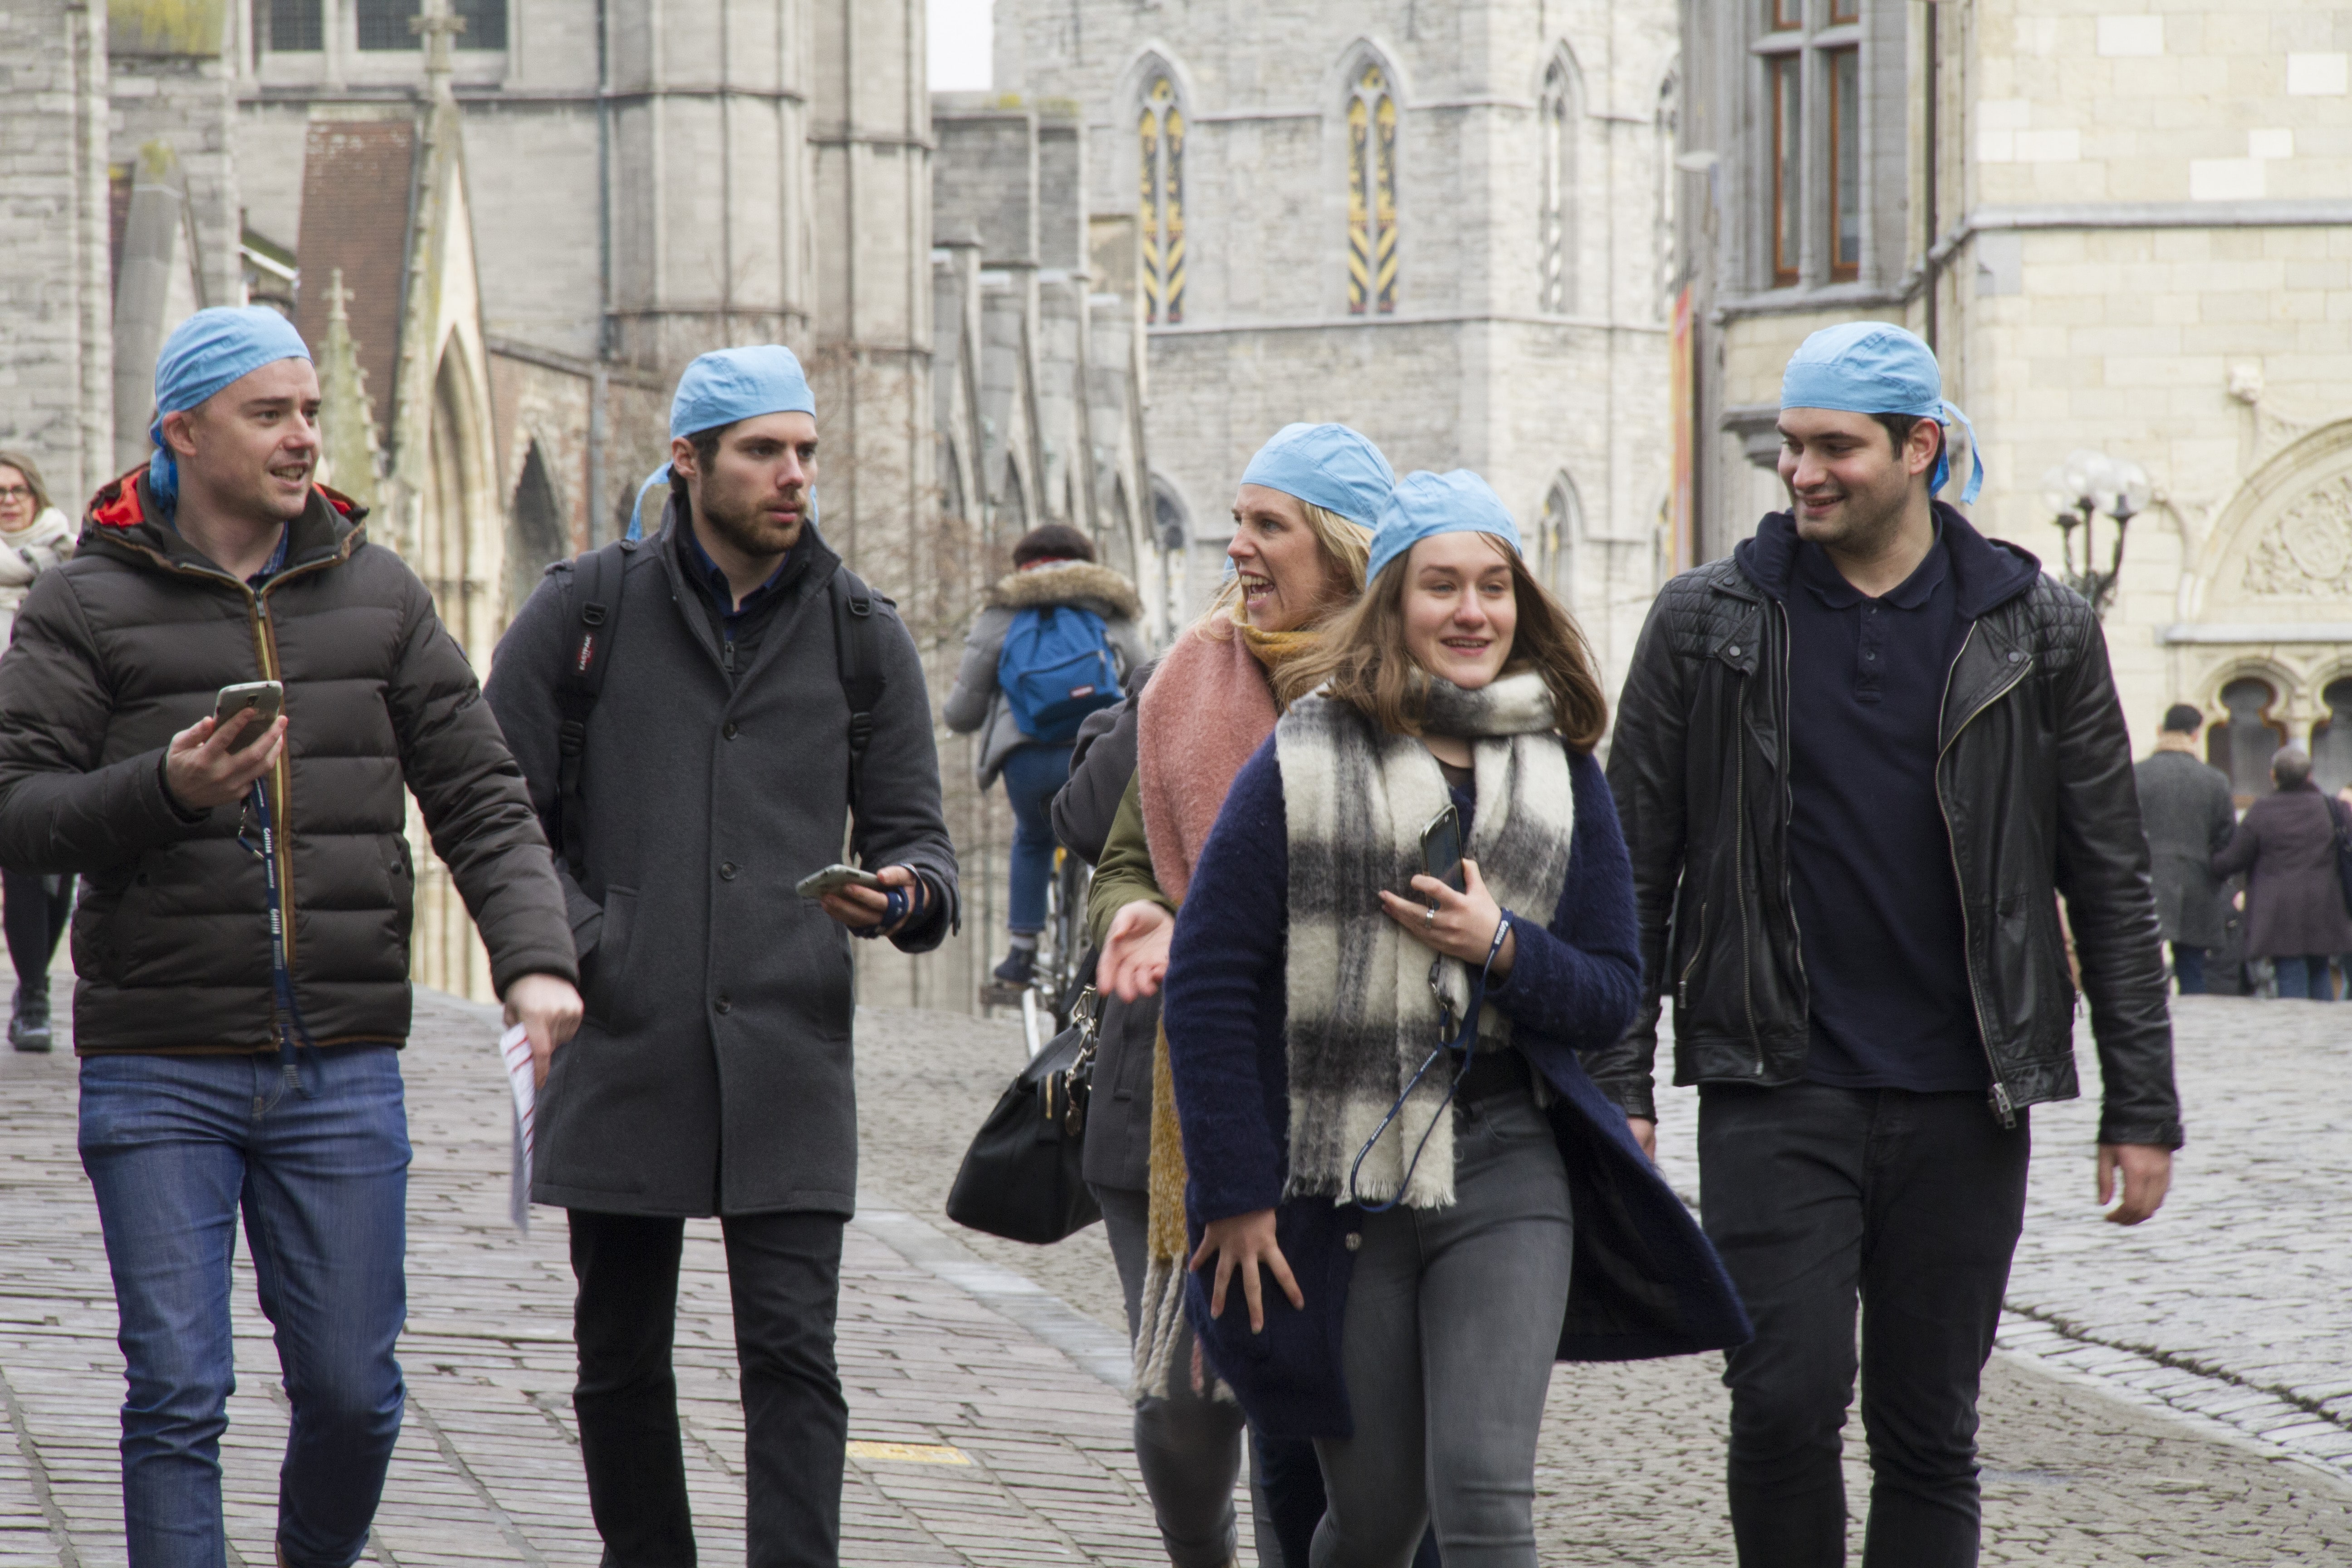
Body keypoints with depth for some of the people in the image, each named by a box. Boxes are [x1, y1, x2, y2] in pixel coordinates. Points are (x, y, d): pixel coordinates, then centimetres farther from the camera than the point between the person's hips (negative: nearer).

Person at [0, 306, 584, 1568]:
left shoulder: (378, 596, 9)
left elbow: (480, 800, 7)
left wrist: (535, 958, -9)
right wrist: (163, 790, -21)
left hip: (343, 1070, 2)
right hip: (158, 1072, -2)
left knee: (353, 1390, 5)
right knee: (179, 1394, -3)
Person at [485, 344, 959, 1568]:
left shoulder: (860, 636, 9)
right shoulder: (585, 612, 4)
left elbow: (912, 828, 11)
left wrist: (905, 892, -12)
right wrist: (578, 942, -8)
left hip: (788, 1054, 0)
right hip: (623, 1049, 0)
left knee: (793, 1355, -8)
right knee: (621, 1358, 9)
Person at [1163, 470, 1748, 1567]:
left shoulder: (1562, 773, 8)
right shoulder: (1304, 765, -3)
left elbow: (1612, 993, 10)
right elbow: (1208, 984, -5)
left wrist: (1503, 949, -11)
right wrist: (1236, 1194, -8)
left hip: (1505, 1177, 1)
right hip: (1337, 1182, -1)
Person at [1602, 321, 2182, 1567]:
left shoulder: (2037, 633, 3)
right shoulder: (1708, 624, 3)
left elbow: (2110, 885, 6)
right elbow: (1636, 868, 5)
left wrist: (2141, 1107, 3)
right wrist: (1617, 1084, -1)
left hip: (1962, 1101, 1)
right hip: (1775, 1090, -1)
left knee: (1930, 1435, 5)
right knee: (1787, 1399, -12)